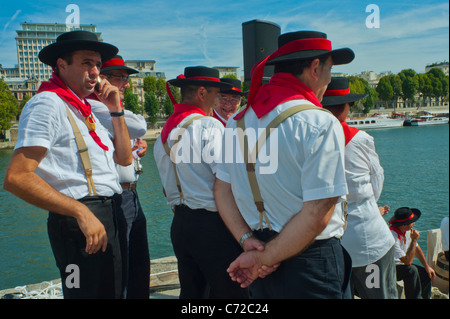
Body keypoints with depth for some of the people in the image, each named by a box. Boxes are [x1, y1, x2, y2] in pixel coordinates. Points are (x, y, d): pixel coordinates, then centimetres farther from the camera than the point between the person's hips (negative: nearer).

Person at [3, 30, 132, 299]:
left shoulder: (84, 108, 16)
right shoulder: (48, 103, -13)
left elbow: (124, 158, 17)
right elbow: (16, 178, -22)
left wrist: (116, 110, 6)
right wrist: (81, 212, -25)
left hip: (105, 216, 10)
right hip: (77, 223, -9)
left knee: (112, 292, 20)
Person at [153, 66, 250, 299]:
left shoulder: (164, 133, 13)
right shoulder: (209, 125, -13)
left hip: (180, 224, 9)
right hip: (212, 224, -8)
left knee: (190, 291, 18)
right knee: (229, 291, 1)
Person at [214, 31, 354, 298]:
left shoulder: (238, 121, 2)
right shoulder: (320, 123, -18)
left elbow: (222, 190, 5)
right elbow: (317, 214, -21)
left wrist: (248, 241, -2)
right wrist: (264, 258, -13)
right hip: (311, 264, -6)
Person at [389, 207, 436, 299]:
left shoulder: (408, 230, -2)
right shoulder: (392, 236, -30)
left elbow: (416, 248, 13)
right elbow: (407, 262, -29)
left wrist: (427, 266, 4)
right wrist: (414, 240, -27)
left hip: (399, 264, 9)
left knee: (426, 274, -5)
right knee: (412, 270, -30)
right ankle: (415, 297, -14)